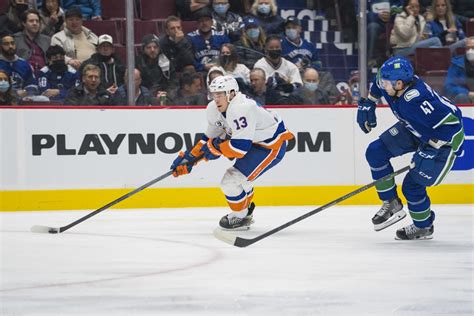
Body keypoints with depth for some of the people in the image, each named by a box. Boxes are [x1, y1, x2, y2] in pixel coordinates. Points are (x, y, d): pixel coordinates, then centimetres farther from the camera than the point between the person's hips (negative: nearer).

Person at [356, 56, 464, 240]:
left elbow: (452, 120, -39)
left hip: (445, 138, -9)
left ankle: (424, 227, 18)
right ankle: (392, 204, 10)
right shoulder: (390, 81, -18)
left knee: (412, 185, -9)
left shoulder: (417, 101, -41)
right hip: (414, 129, 9)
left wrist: (430, 149, -35)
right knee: (376, 152, -3)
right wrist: (367, 104, 11)